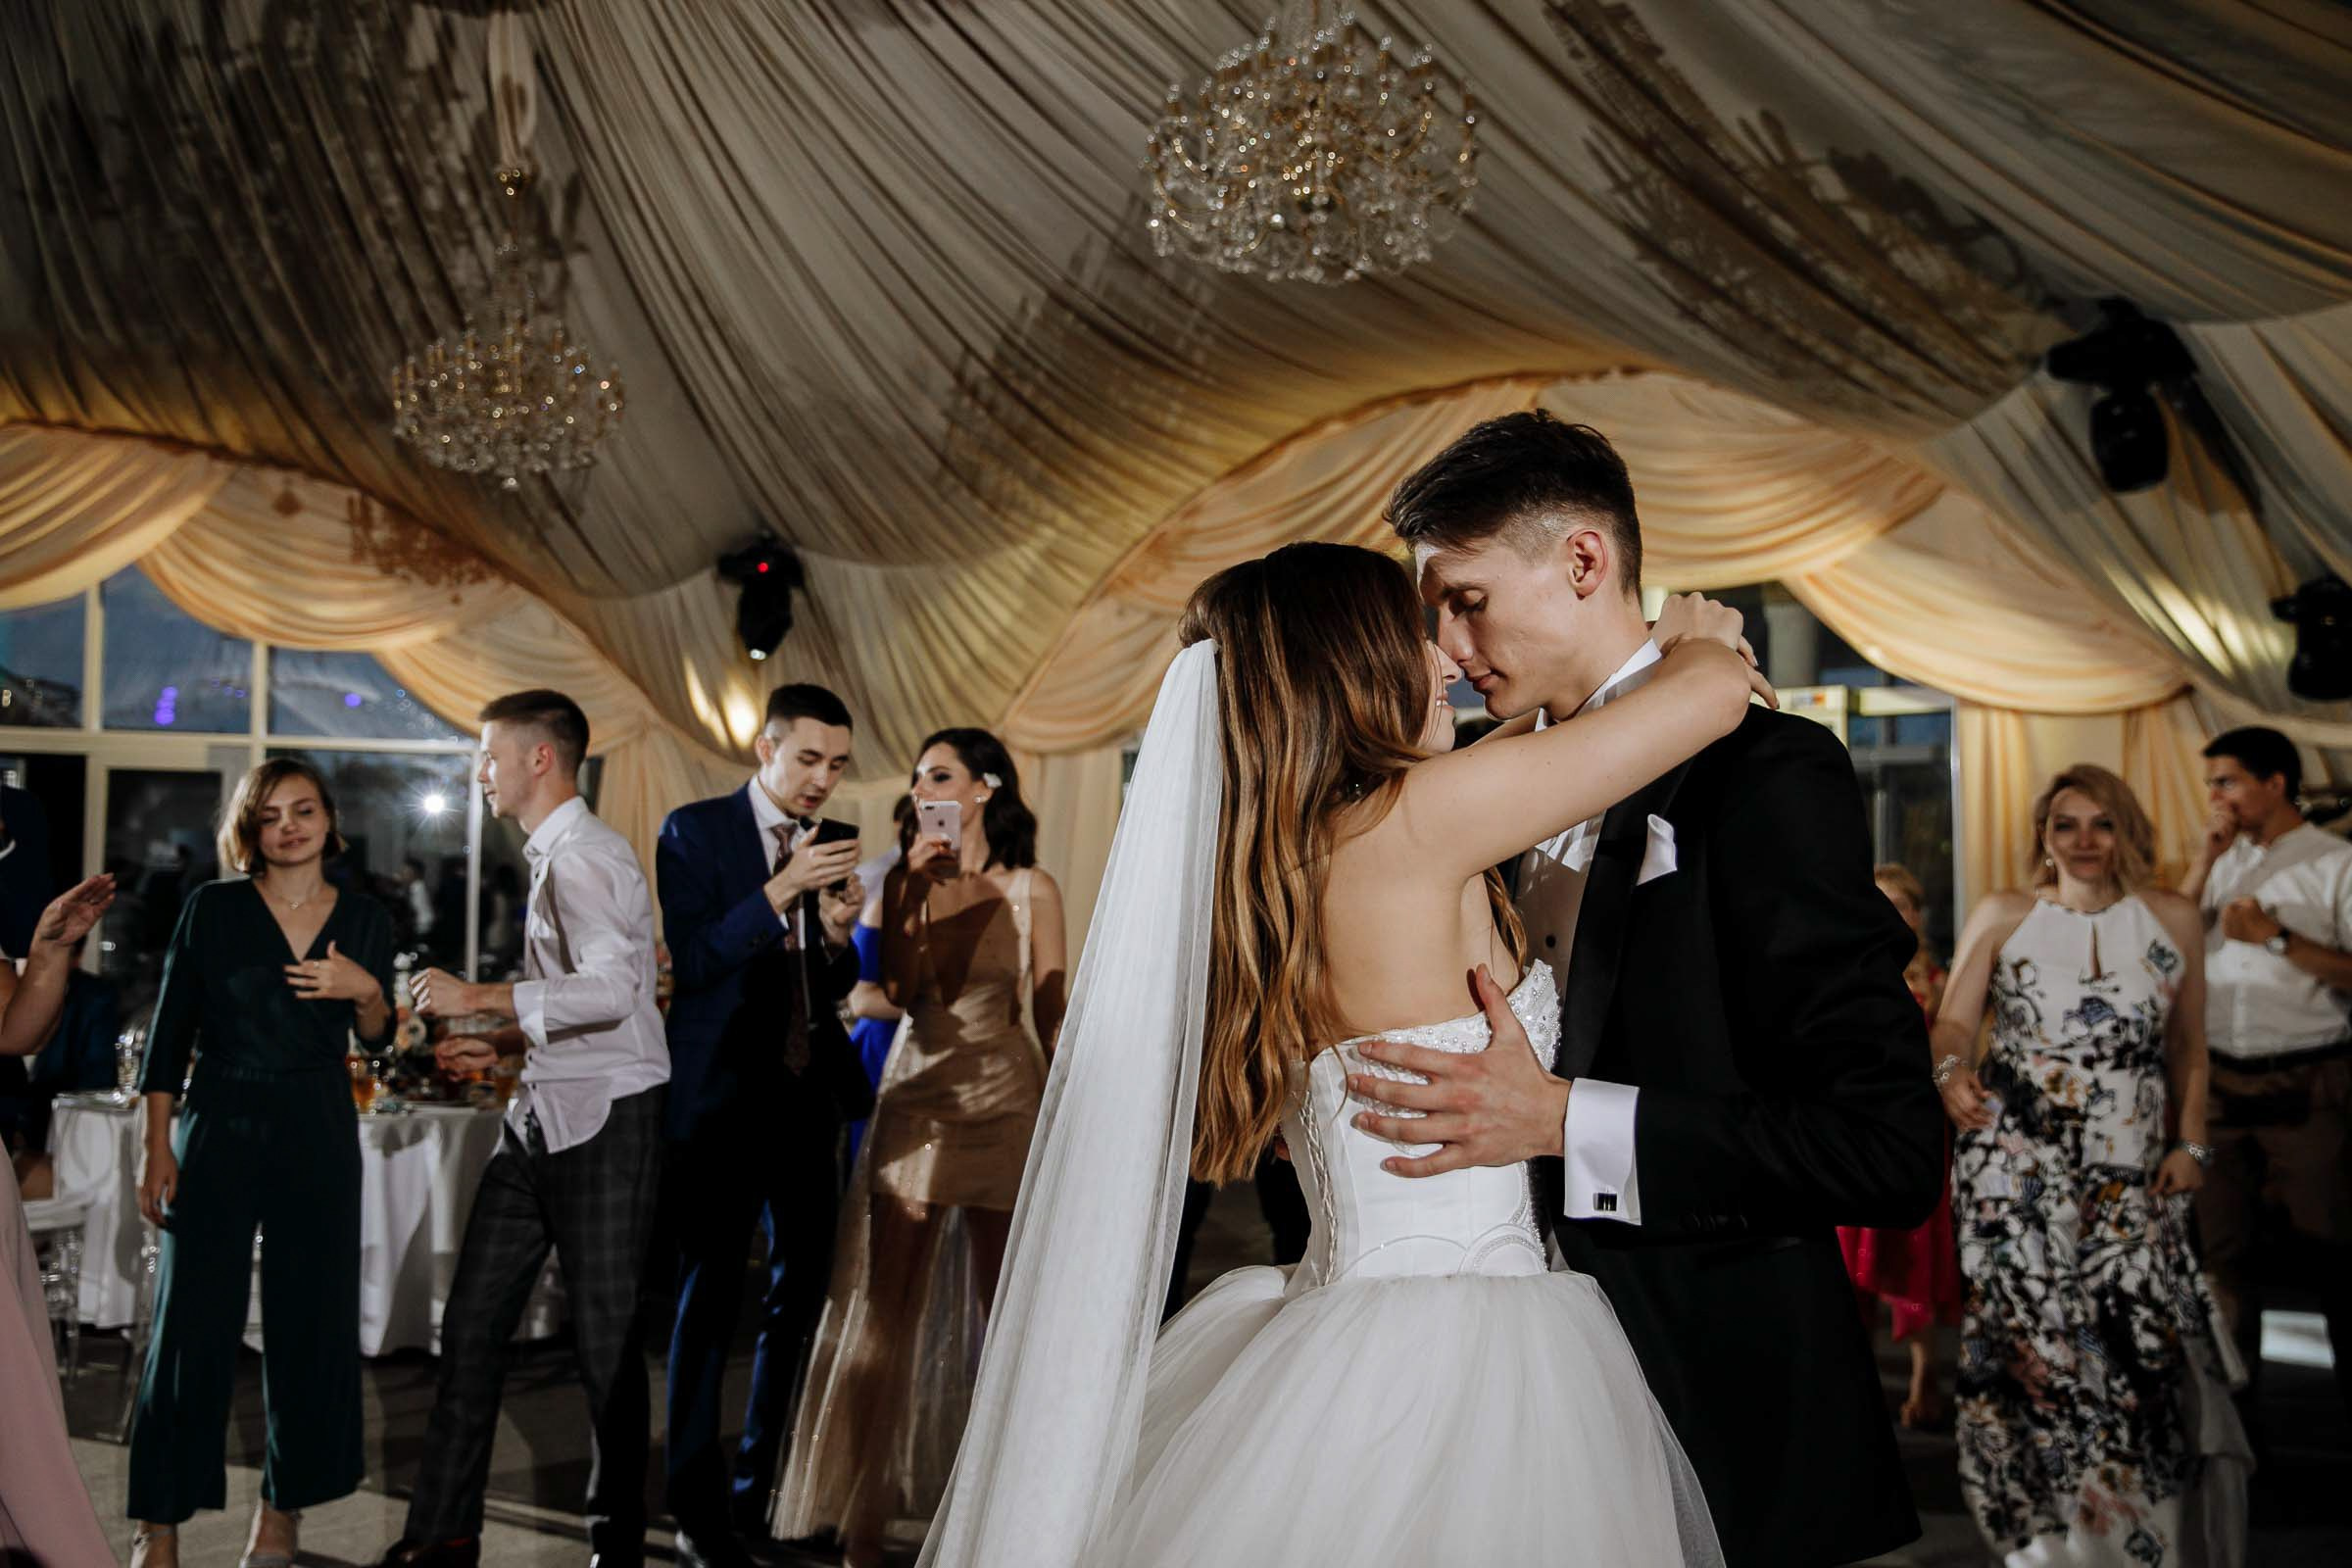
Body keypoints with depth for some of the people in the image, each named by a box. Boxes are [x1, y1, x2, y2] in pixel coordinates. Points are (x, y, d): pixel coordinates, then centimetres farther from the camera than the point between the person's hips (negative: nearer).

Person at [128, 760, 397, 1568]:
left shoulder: (365, 919, 6)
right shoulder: (213, 908, -1)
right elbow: (168, 1036, 0)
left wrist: (368, 991, -8)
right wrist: (157, 1151, -5)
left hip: (319, 1136, 2)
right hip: (219, 1128, -2)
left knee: (311, 1320, 5)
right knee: (192, 1322, -3)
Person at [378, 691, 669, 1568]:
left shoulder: (582, 858, -14)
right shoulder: (552, 857, 17)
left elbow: (609, 988, -29)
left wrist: (479, 997, -21)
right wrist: (500, 1051, 20)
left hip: (605, 1121, -9)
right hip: (540, 1117, 9)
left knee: (605, 1336, 1)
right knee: (472, 1324, 9)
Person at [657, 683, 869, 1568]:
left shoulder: (829, 846, 9)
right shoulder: (695, 831, -5)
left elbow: (833, 990, 12)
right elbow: (692, 962, -14)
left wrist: (839, 935, -9)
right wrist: (780, 891, -23)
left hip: (809, 1097, 6)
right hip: (724, 1097, -5)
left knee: (802, 1295, 10)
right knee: (710, 1298, 1)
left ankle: (761, 1494, 24)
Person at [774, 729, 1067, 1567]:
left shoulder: (1032, 890, 0)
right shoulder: (907, 881, 8)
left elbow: (1051, 1014, 2)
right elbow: (898, 991, -4)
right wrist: (916, 889, -9)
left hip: (1006, 1107, -2)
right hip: (917, 1104, 2)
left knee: (1003, 1310, 5)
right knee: (884, 1305, -1)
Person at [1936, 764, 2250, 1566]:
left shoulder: (2173, 920, 9)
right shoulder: (2002, 916, 5)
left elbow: (2188, 1049, 14)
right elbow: (1954, 1022, 0)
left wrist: (2190, 1144, 5)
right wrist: (1951, 1071, -22)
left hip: (2130, 1172, 1)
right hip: (2016, 1164, -1)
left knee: (2148, 1346, -6)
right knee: (2034, 1343, -3)